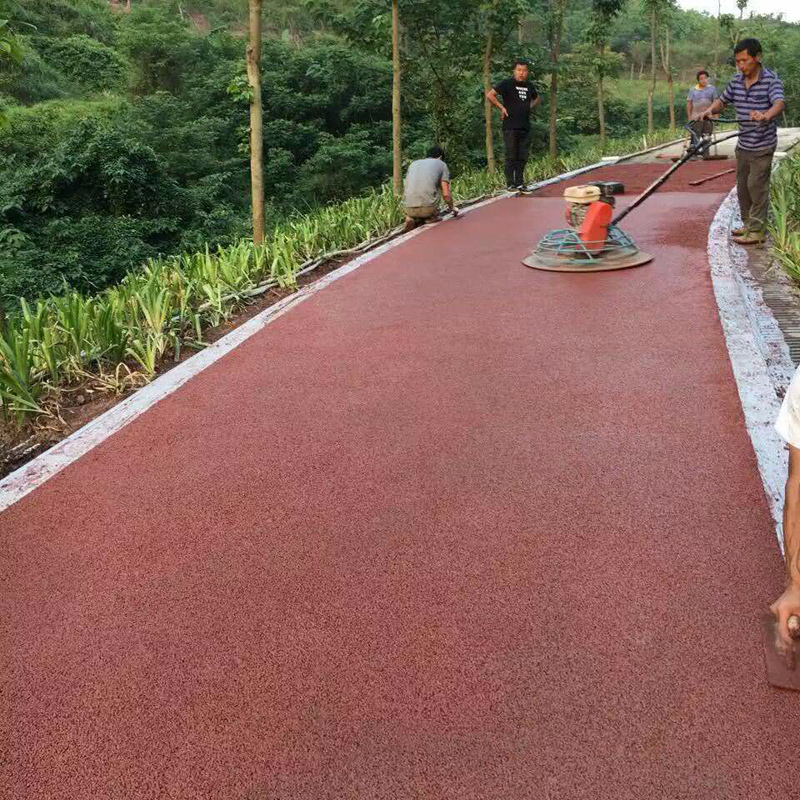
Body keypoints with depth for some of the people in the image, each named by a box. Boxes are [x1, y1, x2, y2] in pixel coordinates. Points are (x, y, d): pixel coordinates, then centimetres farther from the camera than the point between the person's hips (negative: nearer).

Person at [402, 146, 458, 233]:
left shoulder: (413, 163, 24)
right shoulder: (442, 164, 12)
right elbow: (446, 194, 4)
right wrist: (452, 208, 22)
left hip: (408, 208, 3)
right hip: (428, 207, -3)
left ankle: (412, 218, 7)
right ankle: (432, 216, 9)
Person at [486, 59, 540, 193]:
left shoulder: (529, 86, 14)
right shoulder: (507, 84, -5)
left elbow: (536, 98, 33)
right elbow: (489, 95, -11)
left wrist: (530, 107, 16)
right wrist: (501, 108, -10)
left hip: (525, 127, 6)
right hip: (510, 127, -6)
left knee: (522, 158, 8)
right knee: (511, 157, -3)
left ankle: (519, 183, 16)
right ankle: (510, 184, 3)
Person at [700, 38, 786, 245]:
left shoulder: (771, 80, -16)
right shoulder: (737, 81, 3)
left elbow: (780, 103, -32)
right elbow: (723, 100, 18)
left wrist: (765, 116, -55)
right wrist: (710, 110, -6)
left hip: (763, 147, -7)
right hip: (743, 145, 7)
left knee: (756, 186, -6)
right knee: (742, 186, 13)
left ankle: (756, 231, 2)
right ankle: (748, 224, 27)